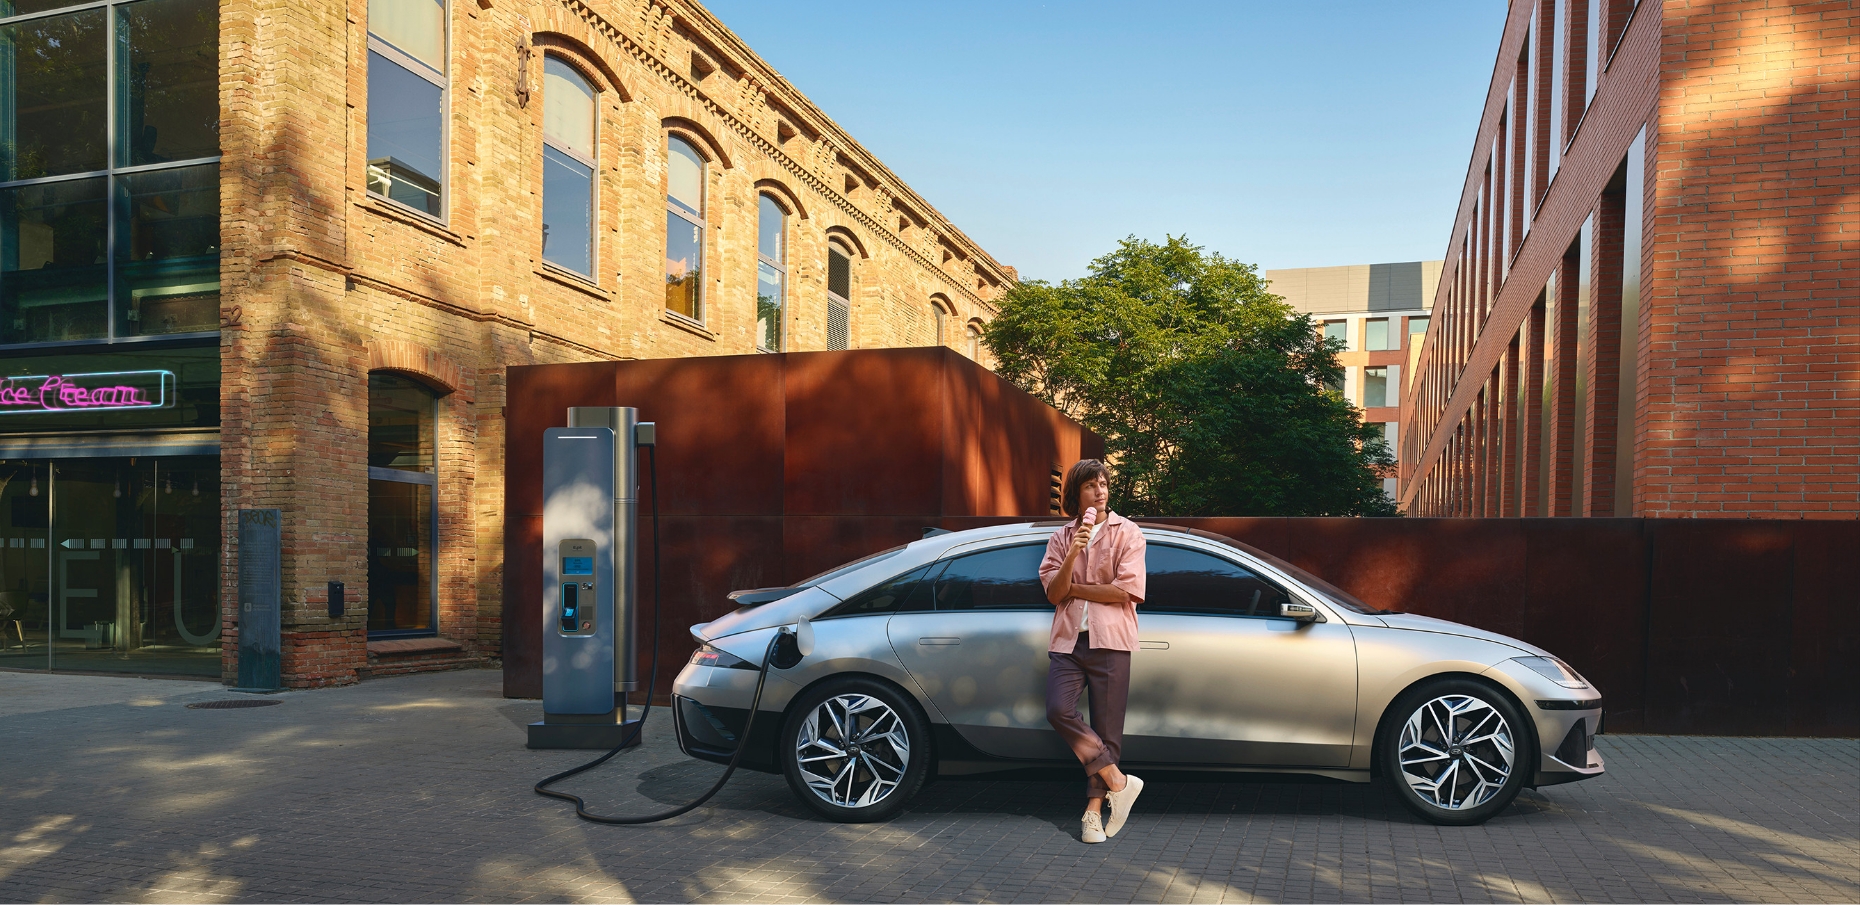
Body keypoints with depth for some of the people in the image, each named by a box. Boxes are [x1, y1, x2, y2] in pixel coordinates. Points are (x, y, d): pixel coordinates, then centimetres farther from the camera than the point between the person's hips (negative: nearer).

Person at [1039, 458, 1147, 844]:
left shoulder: (1126, 532, 4)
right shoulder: (1061, 537, 14)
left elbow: (1125, 589, -8)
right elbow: (1053, 592, 2)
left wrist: (1073, 588, -1)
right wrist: (1073, 554, -13)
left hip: (1109, 639, -2)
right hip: (1068, 639, 3)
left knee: (1107, 728, -2)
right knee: (1059, 711, -18)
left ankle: (1094, 809, 7)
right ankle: (1118, 782, -7)